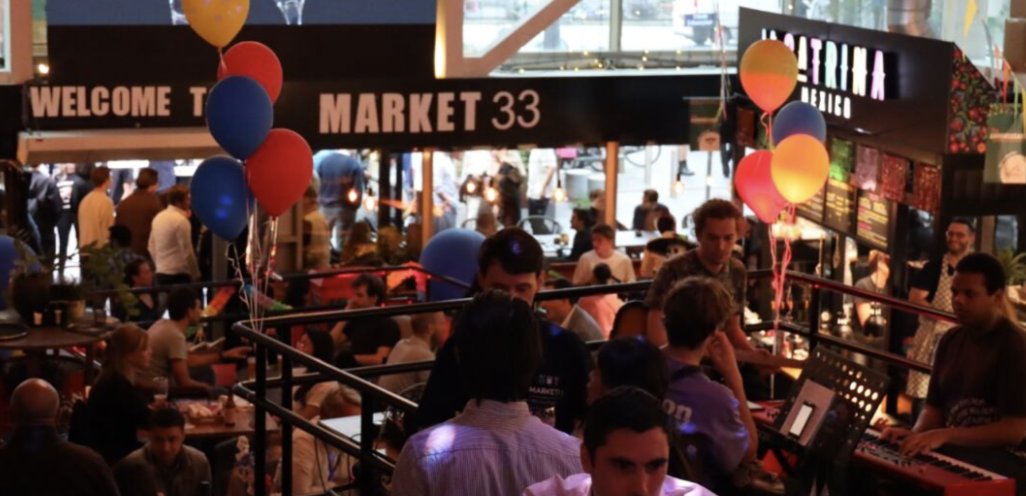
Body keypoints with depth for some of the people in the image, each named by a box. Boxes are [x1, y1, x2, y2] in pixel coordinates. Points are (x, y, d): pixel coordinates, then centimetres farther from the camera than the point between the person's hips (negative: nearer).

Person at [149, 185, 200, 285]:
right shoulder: (181, 220, -14)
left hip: (161, 273, 8)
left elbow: (151, 247, 16)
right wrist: (195, 275, -4)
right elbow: (187, 251, -14)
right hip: (178, 274, -8)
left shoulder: (158, 218, 10)